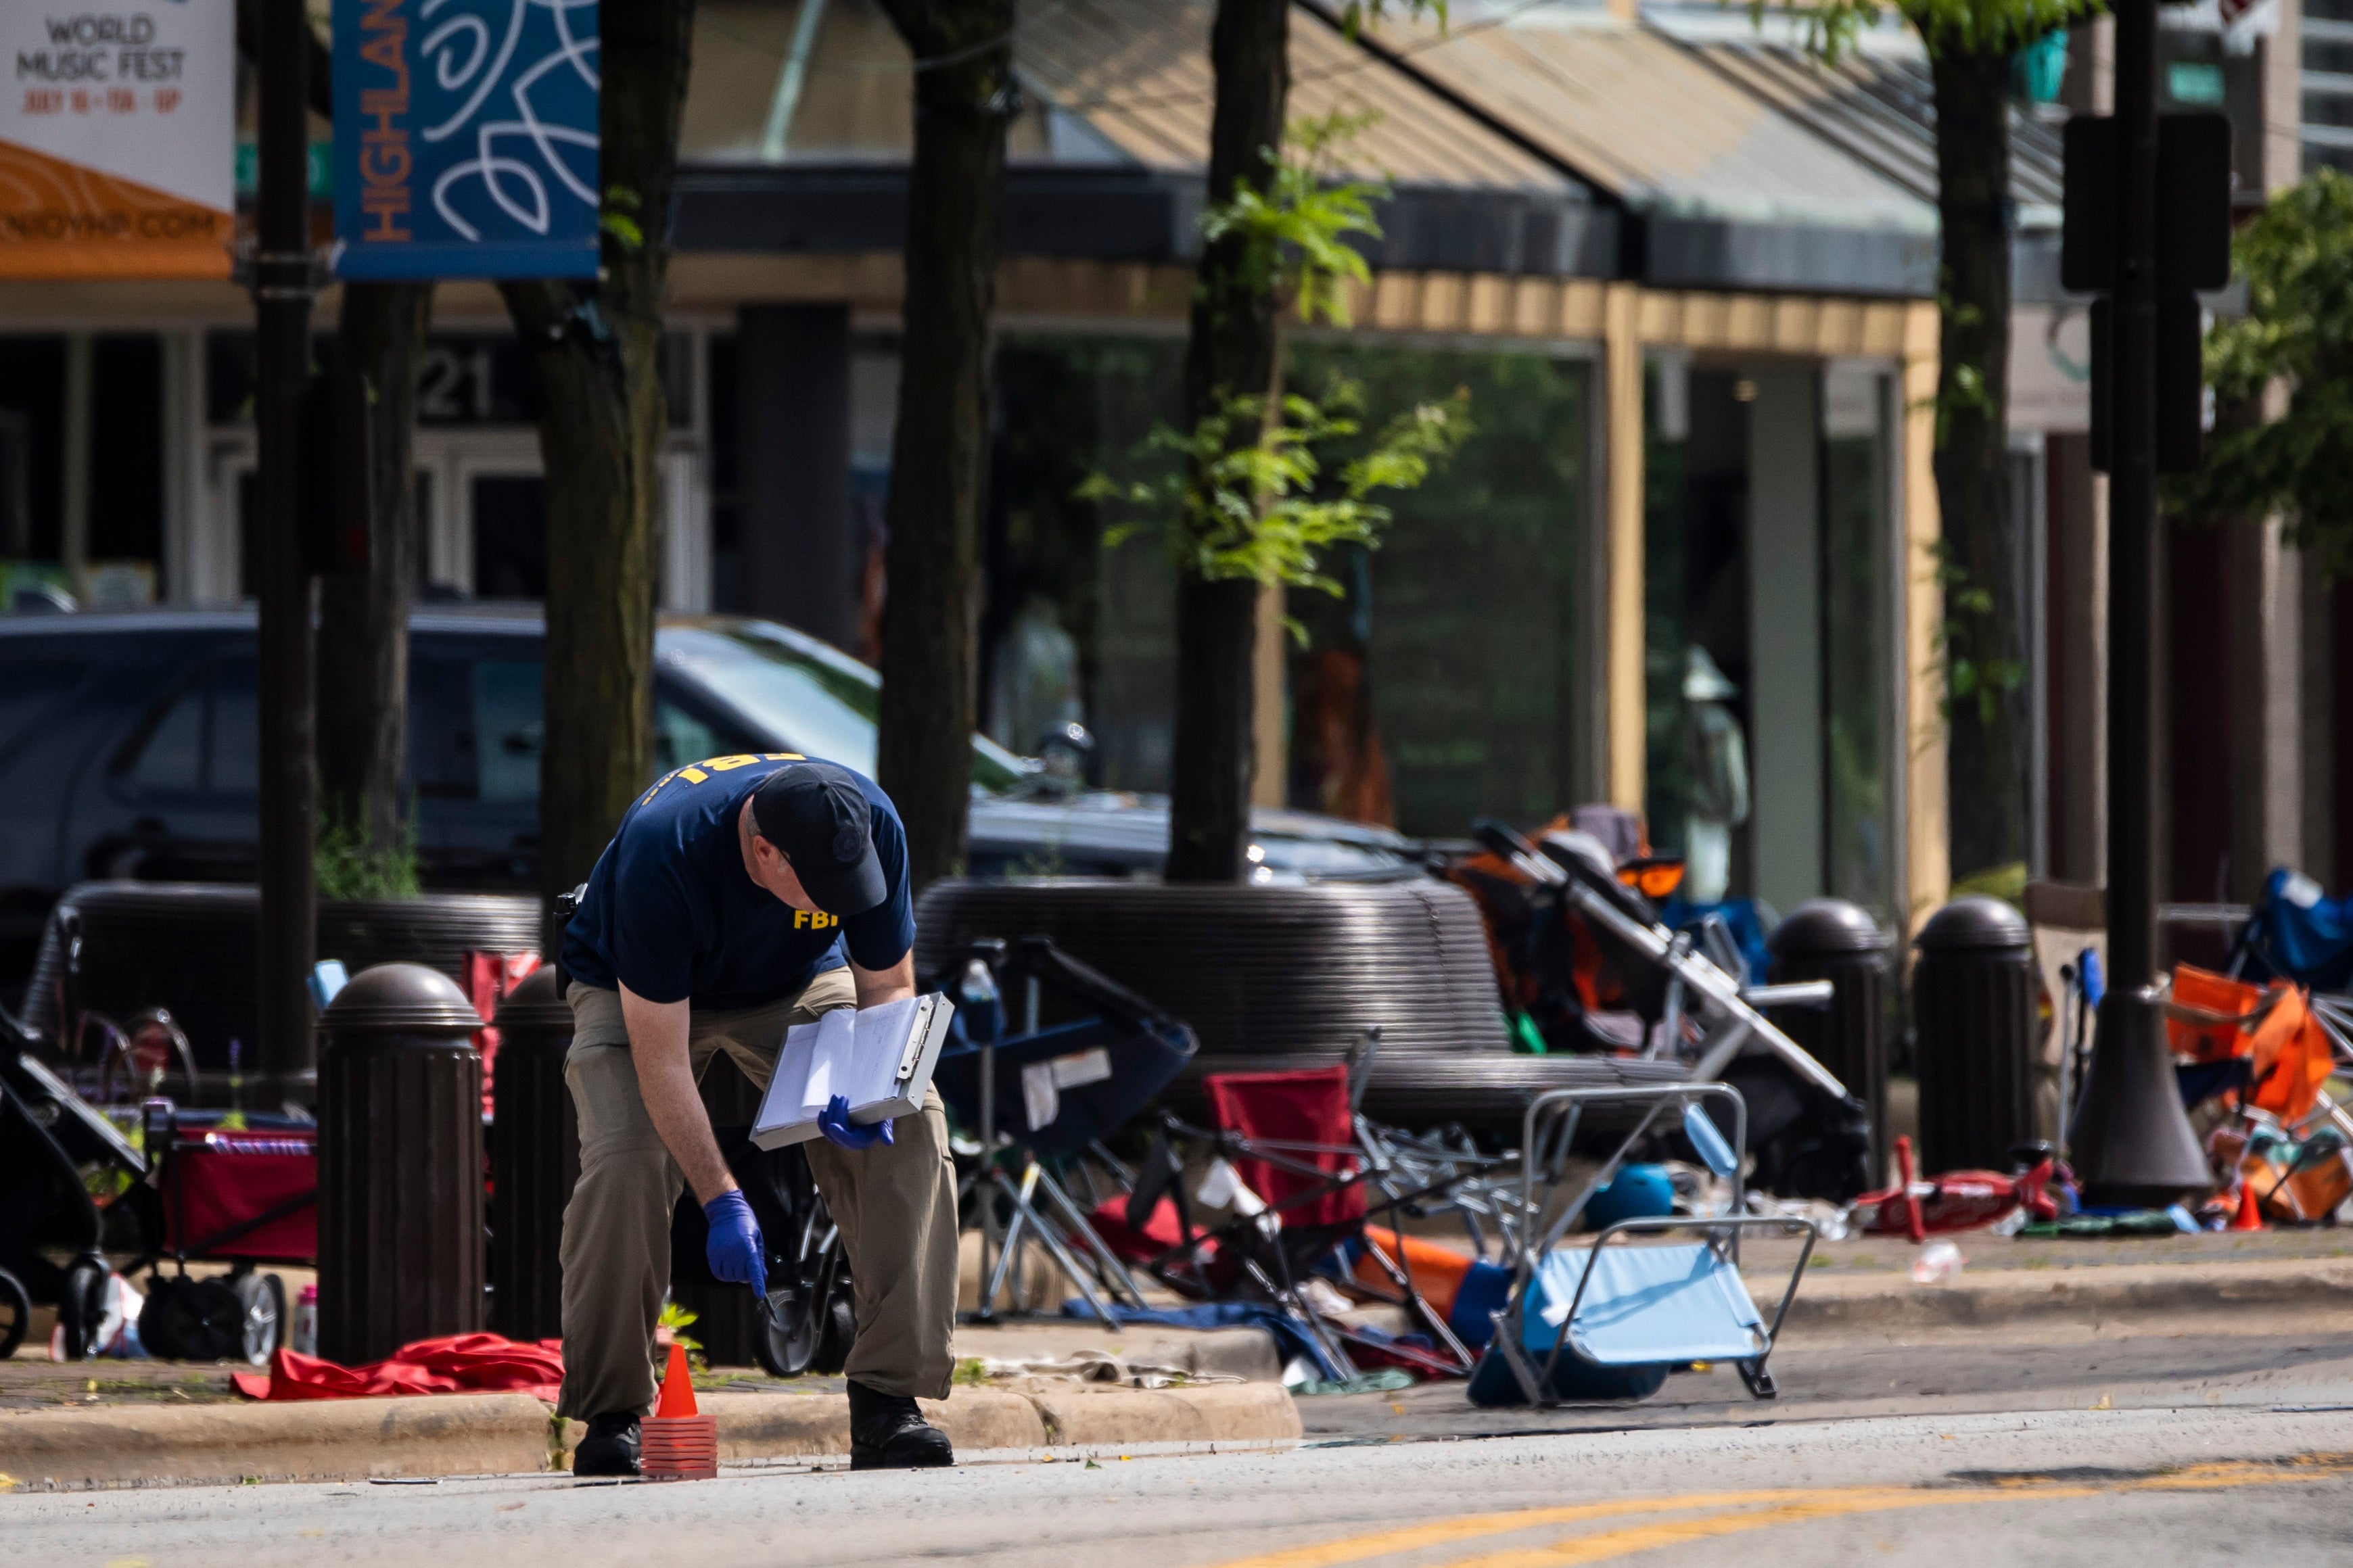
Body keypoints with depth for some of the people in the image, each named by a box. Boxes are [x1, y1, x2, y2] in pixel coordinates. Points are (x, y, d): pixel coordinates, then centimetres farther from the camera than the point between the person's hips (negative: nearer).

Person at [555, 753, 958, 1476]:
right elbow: (660, 1057, -35)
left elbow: (888, 985, -12)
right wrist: (721, 1201, -38)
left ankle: (887, 1403, -18)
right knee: (623, 1160, -29)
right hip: (638, 994, -3)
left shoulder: (870, 827, -28)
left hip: (798, 984, 3)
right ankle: (610, 1416, -13)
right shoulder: (662, 854, -40)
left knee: (911, 1129, -20)